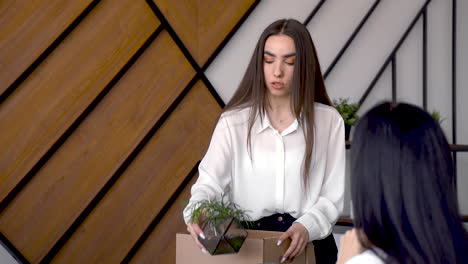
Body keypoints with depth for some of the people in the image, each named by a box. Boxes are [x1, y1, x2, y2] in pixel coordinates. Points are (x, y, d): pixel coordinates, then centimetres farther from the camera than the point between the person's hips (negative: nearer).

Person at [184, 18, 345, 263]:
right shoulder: (234, 121, 3)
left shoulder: (328, 121, 4)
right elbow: (210, 180, -7)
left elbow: (333, 195, 2)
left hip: (308, 244, 1)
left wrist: (307, 226, -16)